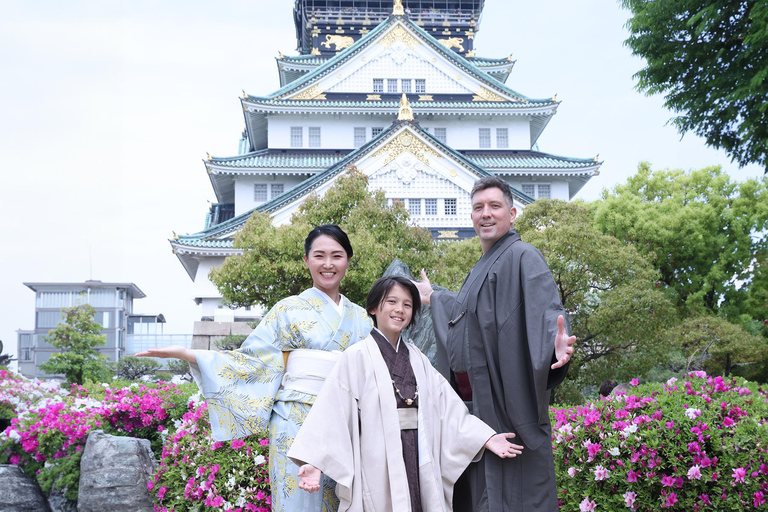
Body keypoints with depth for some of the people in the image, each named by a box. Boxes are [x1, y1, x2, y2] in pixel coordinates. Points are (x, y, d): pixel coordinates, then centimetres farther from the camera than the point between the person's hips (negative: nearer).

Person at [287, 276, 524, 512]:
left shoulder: (418, 360, 12)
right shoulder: (357, 357, -4)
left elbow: (447, 406, 6)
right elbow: (332, 412, -13)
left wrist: (486, 438, -4)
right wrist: (314, 462, -23)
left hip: (417, 465, 4)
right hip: (377, 466, -4)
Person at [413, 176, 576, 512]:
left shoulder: (522, 257, -10)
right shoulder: (483, 267, 19)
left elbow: (547, 310, -23)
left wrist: (558, 344, -44)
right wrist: (431, 298, 53)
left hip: (505, 404, -9)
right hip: (473, 402, 9)